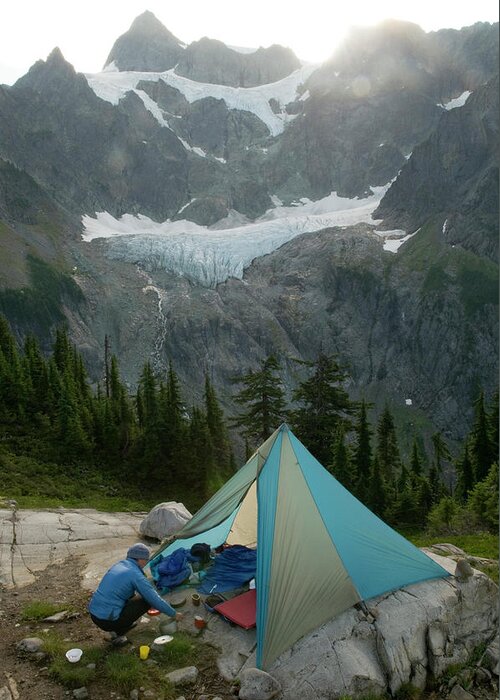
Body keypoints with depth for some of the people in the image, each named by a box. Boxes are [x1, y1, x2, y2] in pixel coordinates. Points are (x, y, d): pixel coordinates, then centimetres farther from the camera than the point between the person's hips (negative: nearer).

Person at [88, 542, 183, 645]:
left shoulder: (118, 565, 11)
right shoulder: (135, 574, -12)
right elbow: (155, 599, -9)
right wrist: (174, 614, 6)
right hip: (108, 621, -8)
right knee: (147, 601, 1)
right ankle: (119, 633, 1)